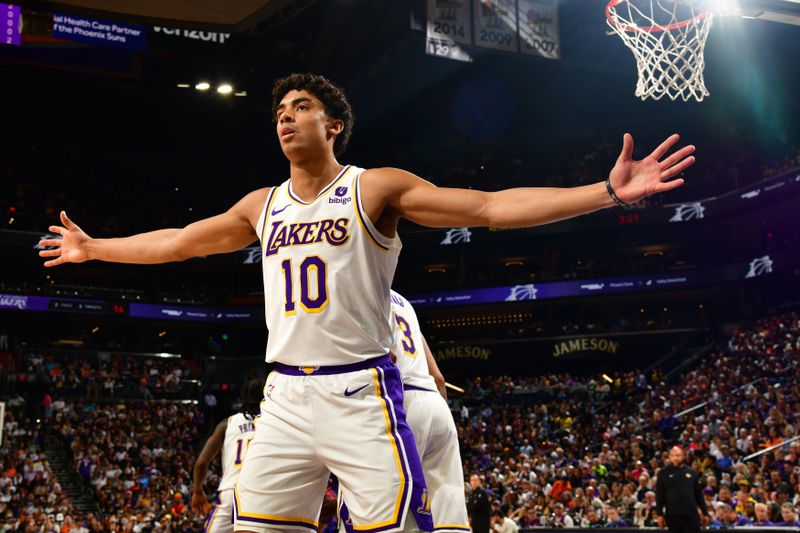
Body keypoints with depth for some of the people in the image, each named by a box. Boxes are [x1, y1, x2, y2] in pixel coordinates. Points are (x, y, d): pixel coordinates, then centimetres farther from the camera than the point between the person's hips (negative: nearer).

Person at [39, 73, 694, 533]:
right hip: (286, 397, 5)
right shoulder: (261, 206, 14)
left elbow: (489, 207, -9)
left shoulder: (378, 187, -1)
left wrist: (607, 192, -18)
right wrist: (92, 247, 34)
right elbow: (176, 242, 27)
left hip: (360, 393, -5)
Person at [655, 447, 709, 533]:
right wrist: (660, 514, -5)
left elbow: (699, 494, 12)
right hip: (673, 515, -2)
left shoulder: (691, 473, 8)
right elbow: (659, 495, 1)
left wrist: (705, 513, 9)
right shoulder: (664, 473, 2)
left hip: (691, 514, 2)